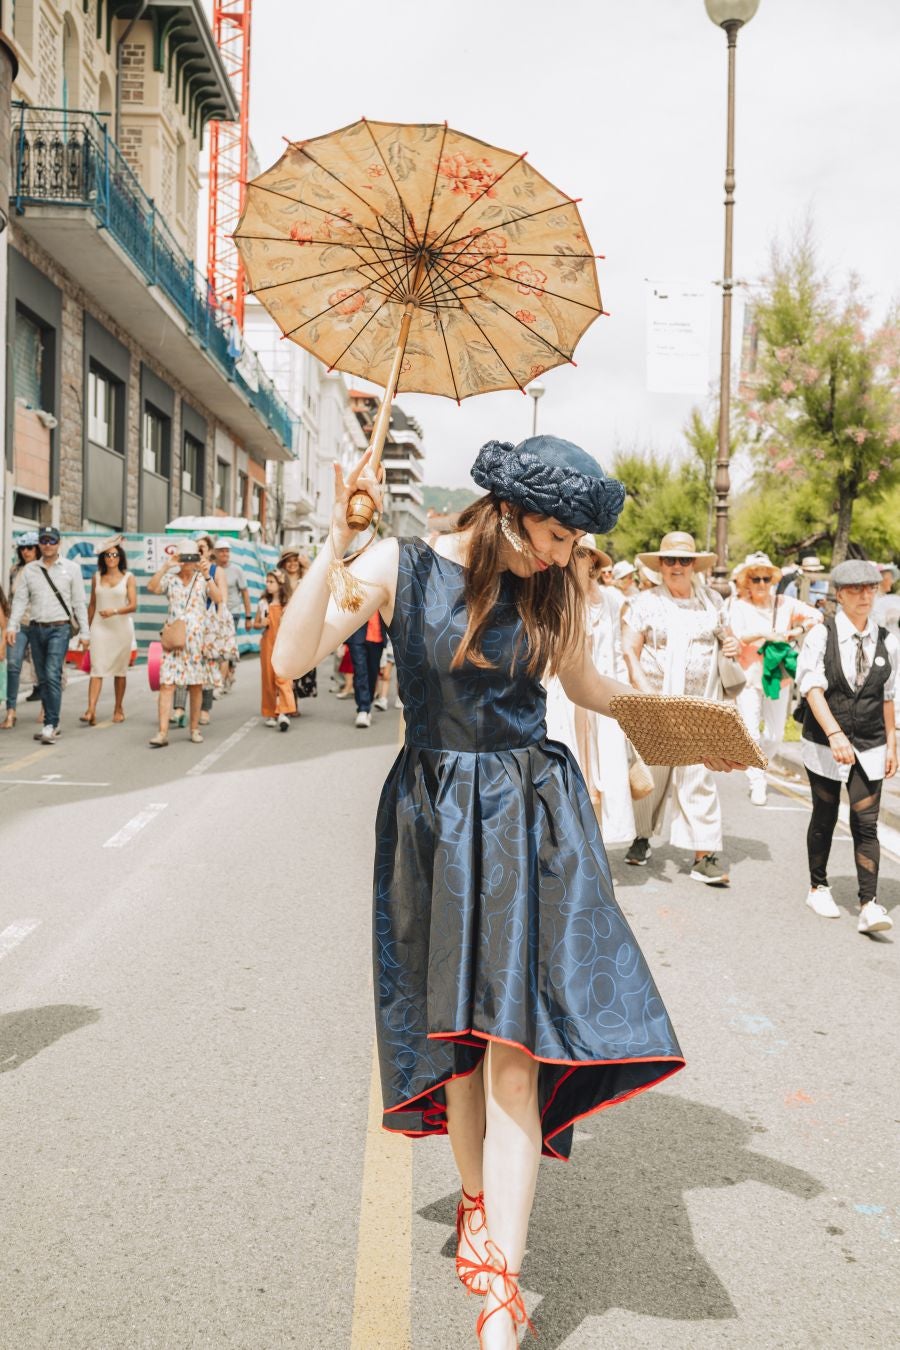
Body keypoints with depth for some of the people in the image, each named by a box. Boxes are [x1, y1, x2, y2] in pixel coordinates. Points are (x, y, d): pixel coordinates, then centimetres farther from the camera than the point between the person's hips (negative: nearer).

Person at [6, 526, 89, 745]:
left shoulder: (71, 568, 3)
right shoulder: (29, 570, 10)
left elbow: (79, 602, 3)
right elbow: (20, 600, 6)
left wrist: (84, 632, -1)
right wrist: (12, 626, -6)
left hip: (59, 628, -4)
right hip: (36, 629, 4)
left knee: (52, 675, -15)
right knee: (43, 678, 7)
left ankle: (50, 725, -15)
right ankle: (52, 724, 16)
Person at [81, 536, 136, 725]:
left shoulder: (128, 578, 1)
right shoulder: (97, 577, 9)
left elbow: (133, 605, -7)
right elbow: (92, 604, 15)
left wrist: (114, 611, -22)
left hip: (122, 627, -1)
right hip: (100, 627, 1)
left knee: (120, 670, 7)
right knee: (97, 669, -8)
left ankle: (118, 708, 18)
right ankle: (91, 710, -17)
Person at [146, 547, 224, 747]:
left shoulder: (203, 580, 5)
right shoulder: (170, 579, 6)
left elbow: (218, 599, -12)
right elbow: (152, 587, -14)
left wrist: (207, 576, -21)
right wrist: (166, 566, -18)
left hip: (197, 638, 0)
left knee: (196, 685, 6)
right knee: (166, 684, -9)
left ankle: (195, 728, 18)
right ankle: (162, 733, -10)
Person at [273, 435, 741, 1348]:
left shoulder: (550, 590, 3)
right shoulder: (399, 567, -5)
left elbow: (588, 688, 20)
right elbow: (292, 658, -14)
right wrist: (338, 539, -22)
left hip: (532, 824, 1)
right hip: (435, 822, 0)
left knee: (514, 1048, -7)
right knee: (459, 1040, 10)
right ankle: (477, 1202, 36)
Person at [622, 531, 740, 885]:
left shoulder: (712, 601, 12)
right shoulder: (645, 603, 2)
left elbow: (724, 635, 26)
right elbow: (629, 650, -3)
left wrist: (733, 645, 1)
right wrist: (643, 689, -15)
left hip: (699, 705, 1)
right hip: (654, 703, -1)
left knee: (697, 773, -6)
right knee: (651, 771, 8)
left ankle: (704, 854, -4)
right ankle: (643, 837, 27)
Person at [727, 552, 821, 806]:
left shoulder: (784, 603, 3)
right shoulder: (738, 606, -4)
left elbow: (816, 616, 1)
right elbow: (736, 635, -18)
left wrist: (795, 632, -13)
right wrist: (765, 634, -29)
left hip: (778, 676, 3)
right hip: (748, 677, -3)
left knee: (776, 734, 9)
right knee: (751, 732, -8)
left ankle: (757, 763, 36)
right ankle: (757, 781, 6)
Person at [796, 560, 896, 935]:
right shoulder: (822, 635, -7)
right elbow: (812, 688, -16)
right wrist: (835, 734, -27)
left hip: (869, 748, 2)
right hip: (824, 745, -2)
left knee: (866, 824, -5)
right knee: (824, 818, 11)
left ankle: (869, 905, -7)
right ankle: (818, 887, 29)